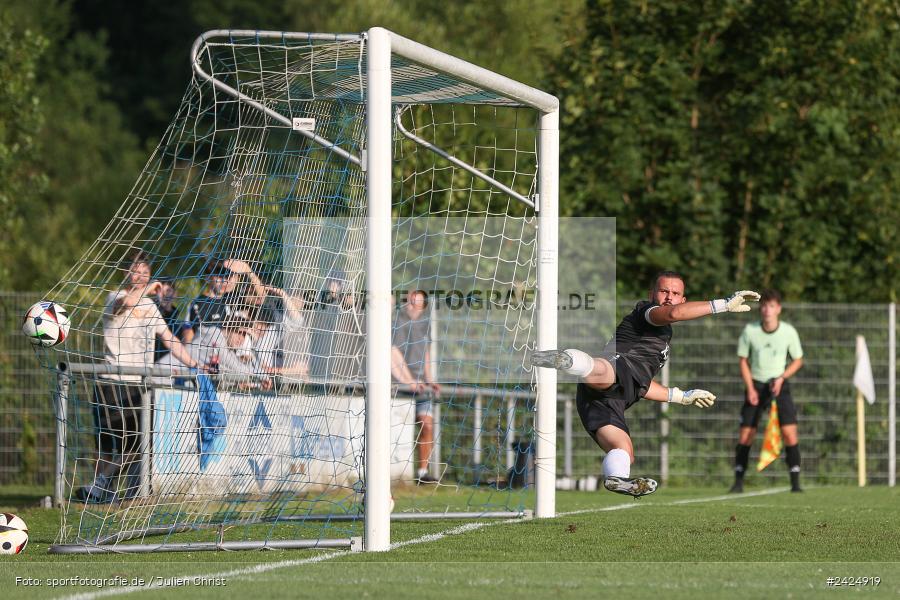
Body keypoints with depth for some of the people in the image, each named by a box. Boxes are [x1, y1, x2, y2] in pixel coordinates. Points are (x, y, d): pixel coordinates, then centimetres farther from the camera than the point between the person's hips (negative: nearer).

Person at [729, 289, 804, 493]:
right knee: (745, 435, -4)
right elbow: (743, 361, 3)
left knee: (789, 432, -12)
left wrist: (782, 378, -11)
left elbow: (797, 361, 5)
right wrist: (750, 389, -7)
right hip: (756, 386, 0)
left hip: (779, 386, 0)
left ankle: (795, 483, -5)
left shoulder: (789, 332, -7)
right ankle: (738, 482, 6)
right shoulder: (750, 331, -7)